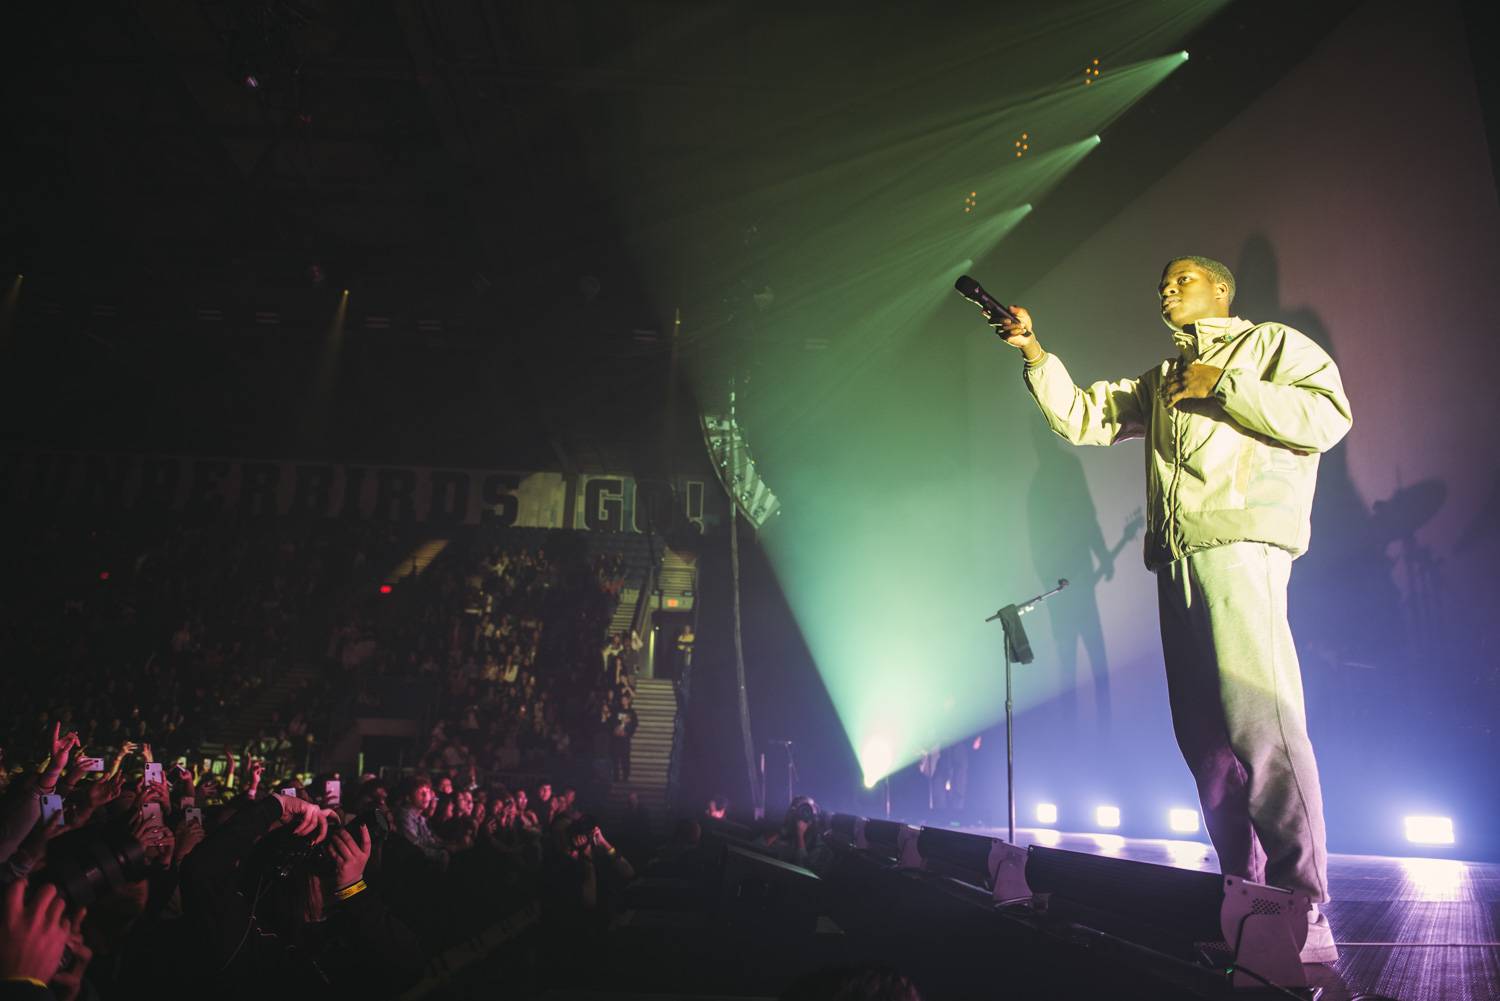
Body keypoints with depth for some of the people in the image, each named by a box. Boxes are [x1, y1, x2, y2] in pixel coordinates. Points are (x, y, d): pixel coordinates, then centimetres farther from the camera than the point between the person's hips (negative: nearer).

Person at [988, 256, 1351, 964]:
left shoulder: (1274, 345, 13)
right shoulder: (1159, 382, 32)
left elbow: (1328, 414, -3)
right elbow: (1079, 418, 26)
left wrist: (1222, 386, -3)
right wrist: (1034, 353, 16)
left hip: (1239, 546, -7)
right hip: (1175, 560, 7)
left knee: (1260, 725, -16)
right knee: (1205, 738, 3)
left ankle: (1305, 918, -10)